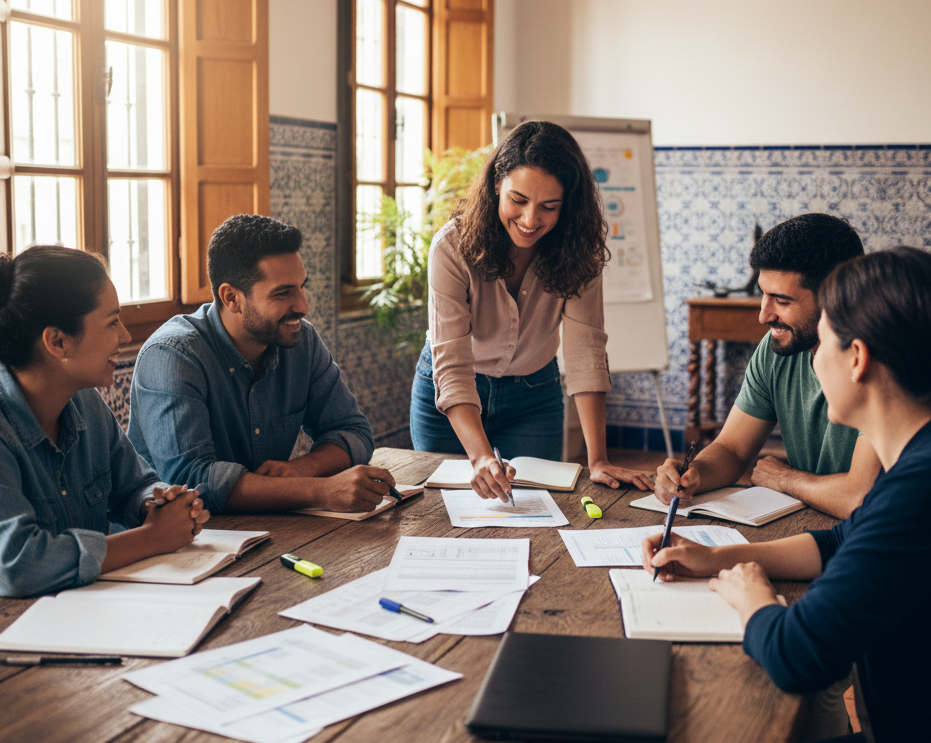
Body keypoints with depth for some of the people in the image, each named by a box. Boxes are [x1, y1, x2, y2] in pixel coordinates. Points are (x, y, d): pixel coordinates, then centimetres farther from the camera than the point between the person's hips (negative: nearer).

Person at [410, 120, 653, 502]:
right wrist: (481, 457, -50)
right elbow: (451, 367, -35)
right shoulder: (453, 246, -30)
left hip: (534, 395, 2)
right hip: (447, 399, -1)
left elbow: (585, 349, -26)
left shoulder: (577, 249, -22)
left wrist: (597, 460, -34)